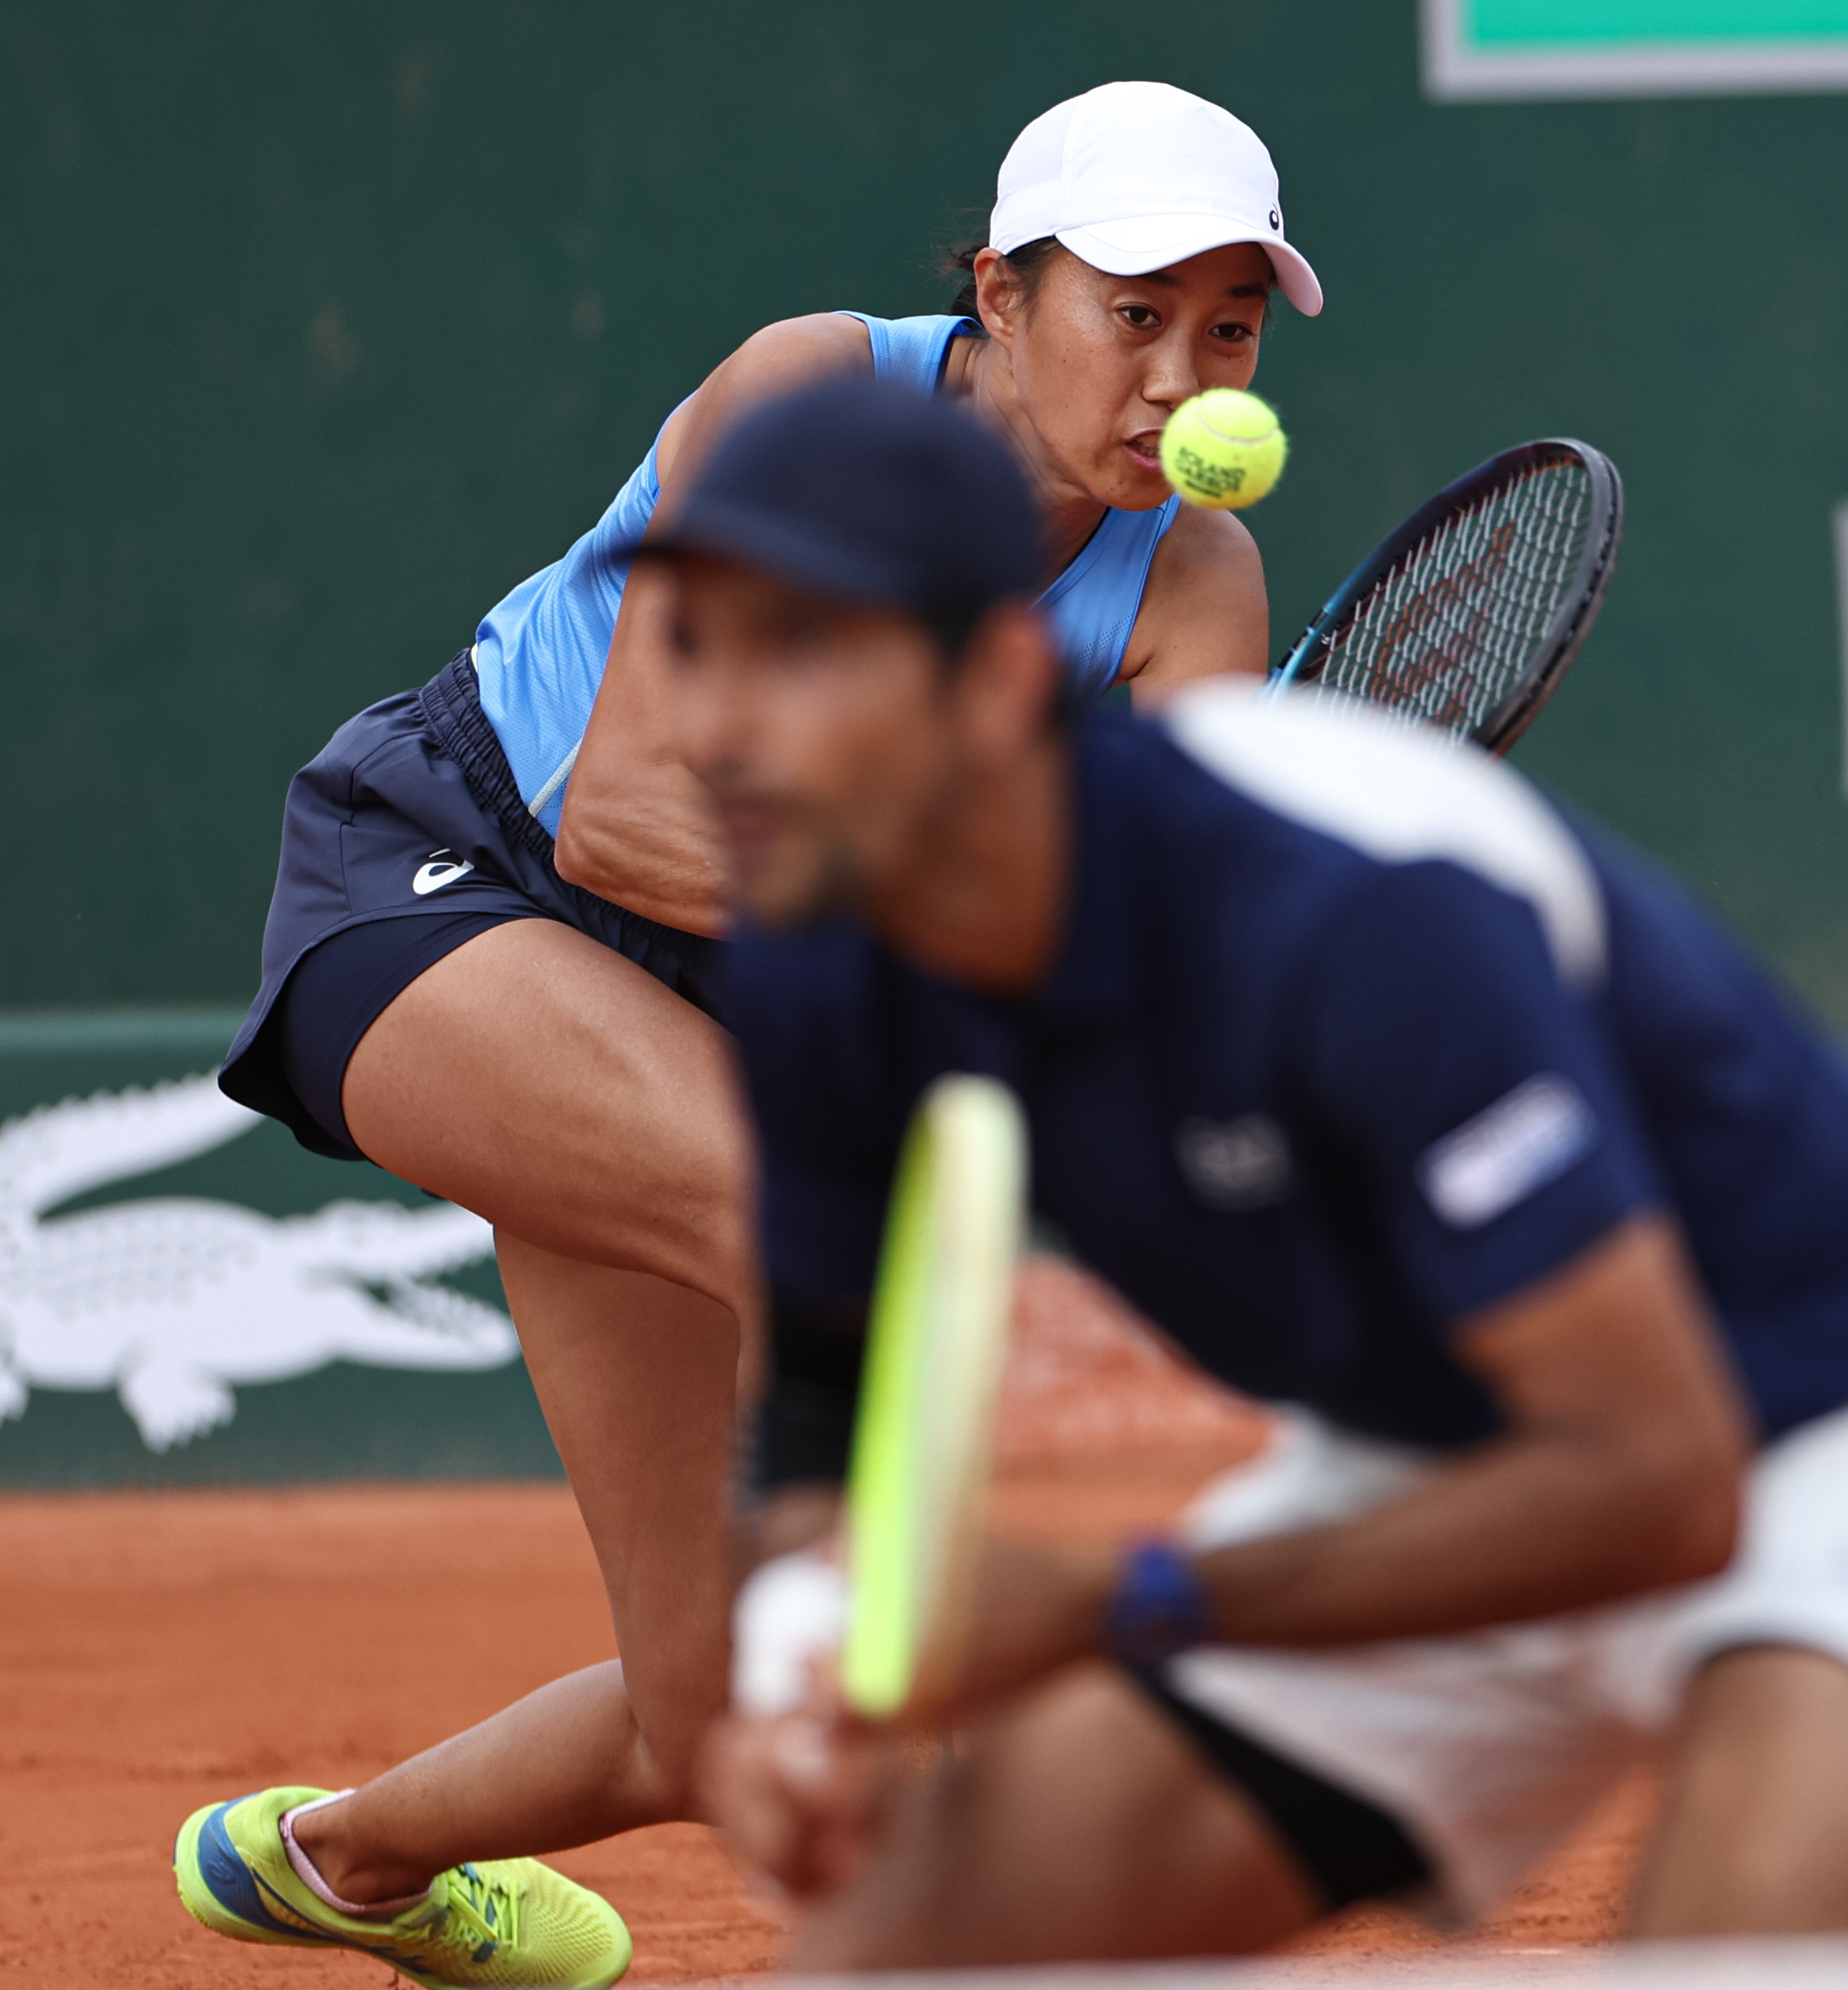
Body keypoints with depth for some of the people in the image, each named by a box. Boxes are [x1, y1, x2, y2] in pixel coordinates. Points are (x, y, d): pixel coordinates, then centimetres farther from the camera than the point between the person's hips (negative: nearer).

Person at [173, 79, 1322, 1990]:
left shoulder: (1197, 585, -11)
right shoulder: (811, 401, -23)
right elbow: (617, 811, -26)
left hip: (665, 1035, 6)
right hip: (426, 880, -6)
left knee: (717, 1720, 2)